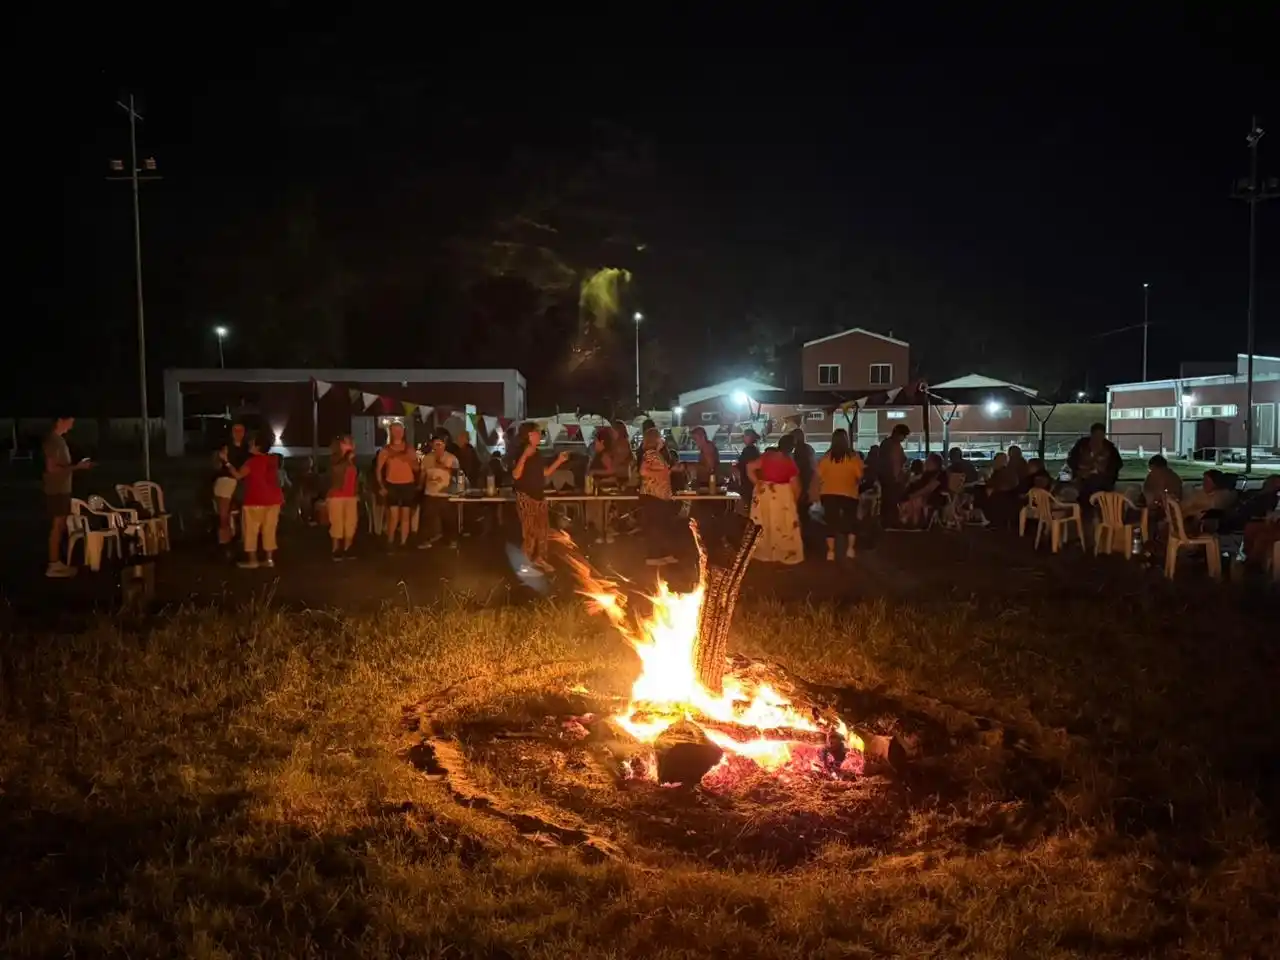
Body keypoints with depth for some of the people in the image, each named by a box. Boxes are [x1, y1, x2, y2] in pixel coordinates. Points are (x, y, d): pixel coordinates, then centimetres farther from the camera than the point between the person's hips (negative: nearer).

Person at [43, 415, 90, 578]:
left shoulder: (59, 439, 14)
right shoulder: (52, 440, -16)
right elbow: (51, 467, -20)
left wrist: (77, 466, 11)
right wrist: (76, 467, -18)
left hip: (62, 489, 9)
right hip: (56, 490, -9)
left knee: (61, 526, 11)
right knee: (57, 526, -6)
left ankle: (57, 563, 17)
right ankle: (53, 566, -2)